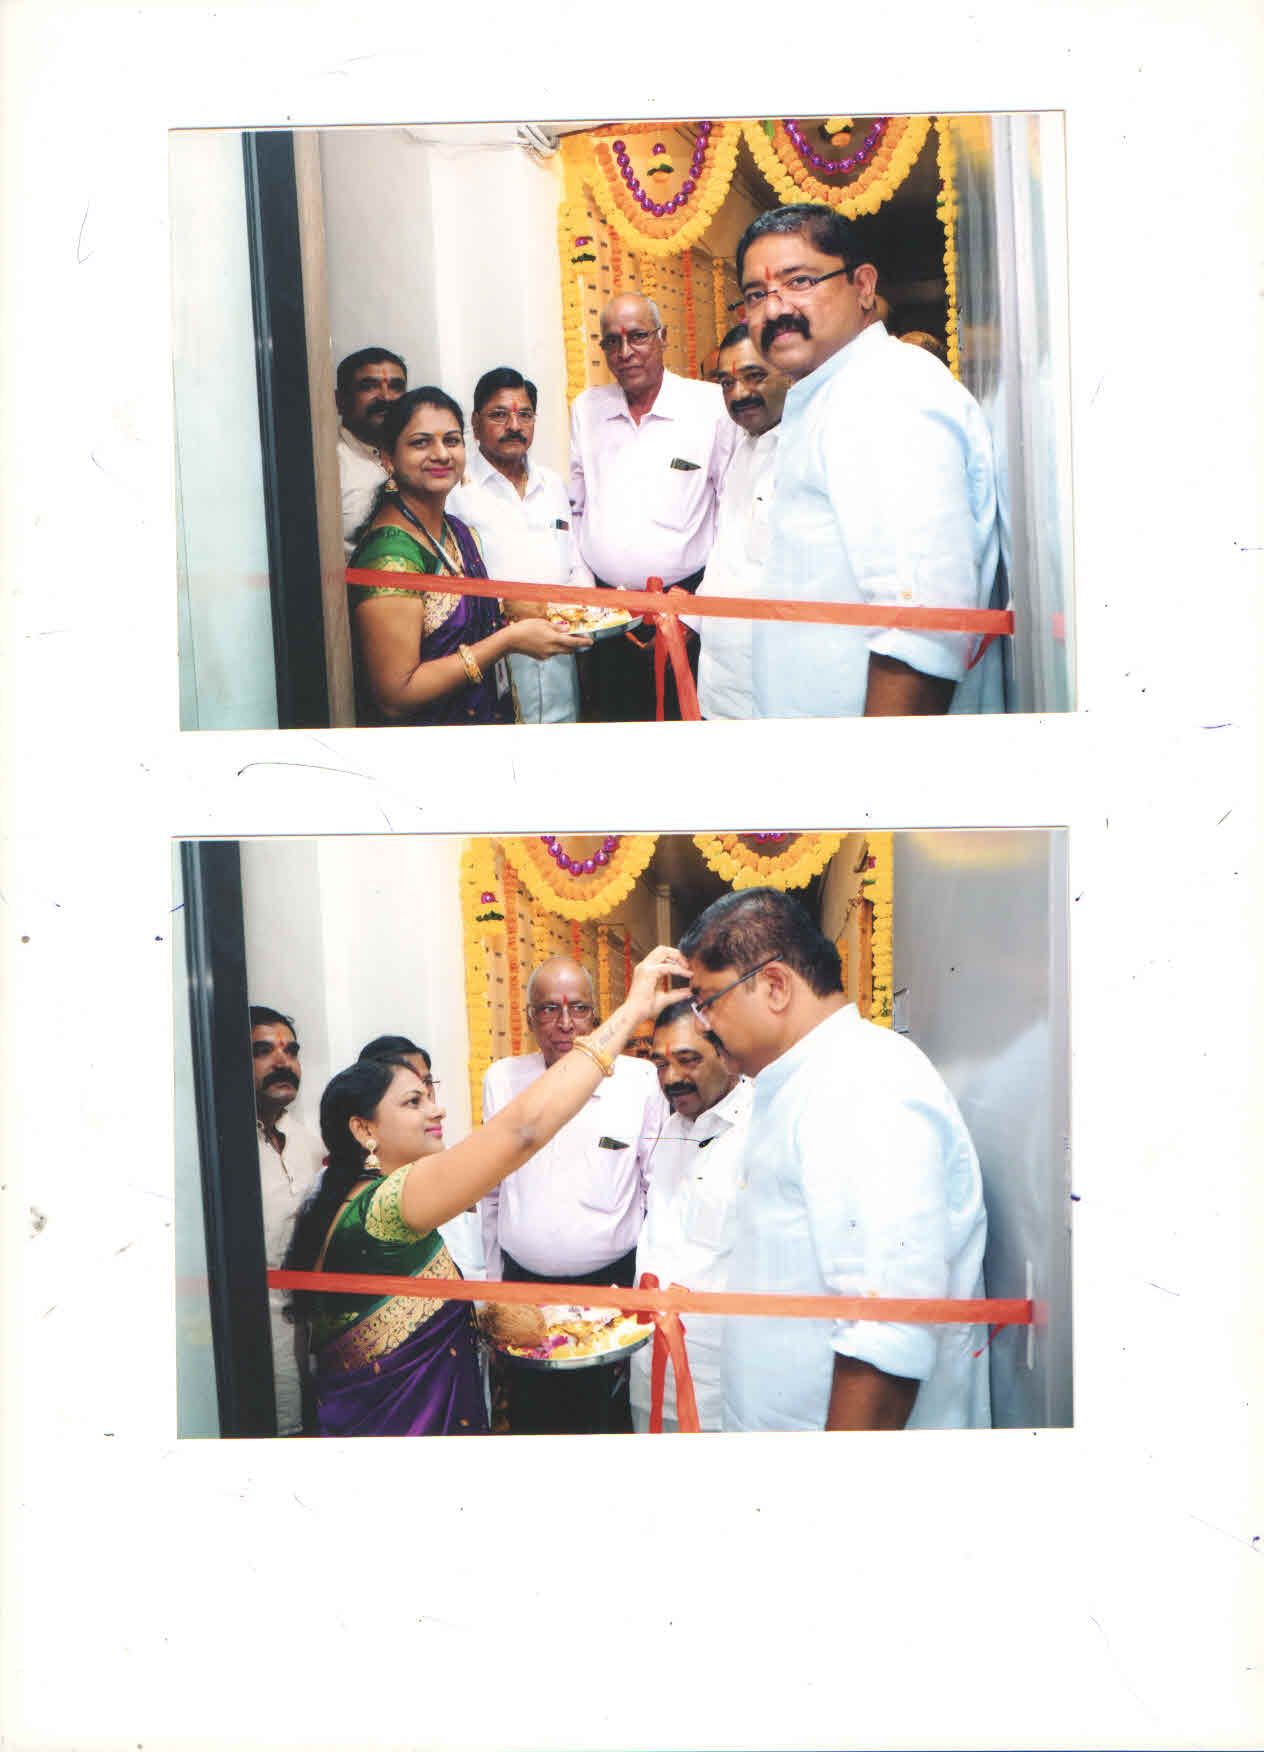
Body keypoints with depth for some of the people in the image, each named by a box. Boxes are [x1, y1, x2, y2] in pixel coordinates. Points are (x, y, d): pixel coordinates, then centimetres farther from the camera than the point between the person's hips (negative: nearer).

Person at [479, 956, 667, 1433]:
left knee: (611, 1421, 5)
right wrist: (493, 1285, 15)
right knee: (529, 1422, 10)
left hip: (614, 1286, -2)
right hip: (523, 1288, 2)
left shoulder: (640, 1080, -5)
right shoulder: (502, 1079, 4)